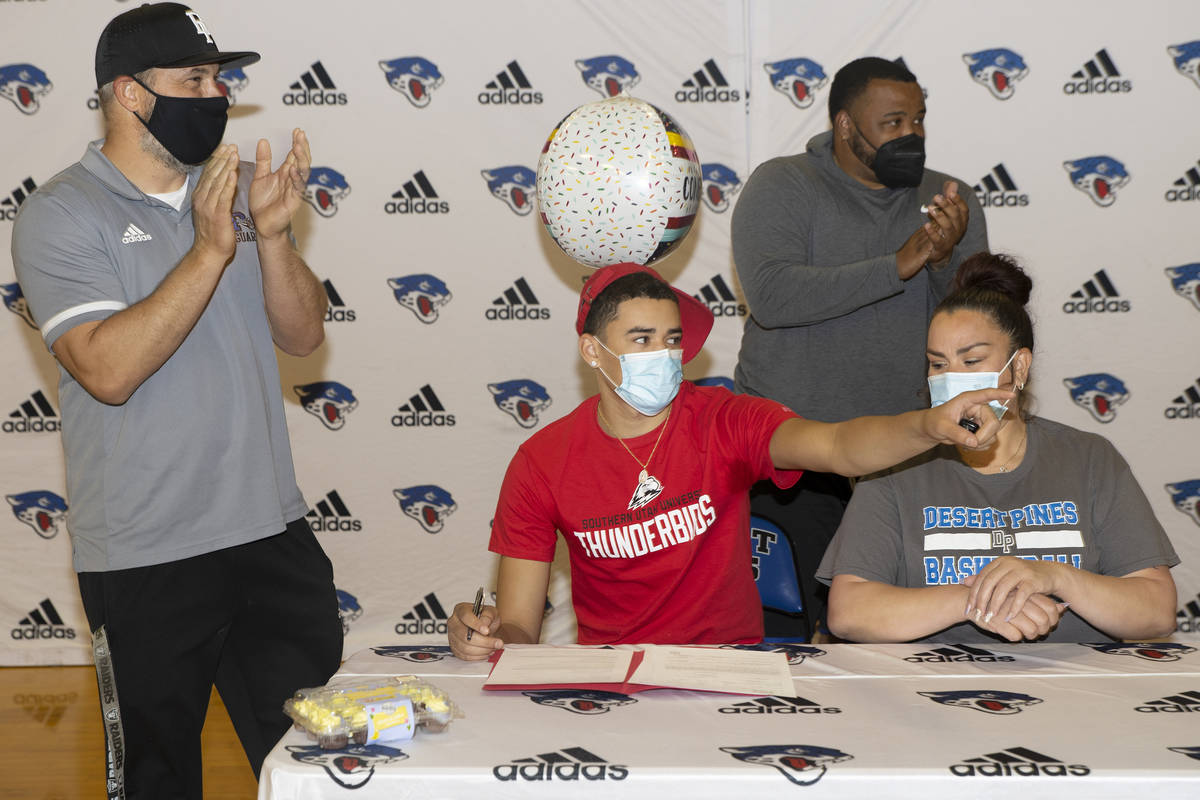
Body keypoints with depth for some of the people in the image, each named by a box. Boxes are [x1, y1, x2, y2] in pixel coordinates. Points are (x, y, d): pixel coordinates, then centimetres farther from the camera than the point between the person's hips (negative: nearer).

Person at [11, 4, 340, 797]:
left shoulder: (239, 187, 8)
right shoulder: (60, 215, -8)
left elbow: (303, 335, 4)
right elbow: (110, 369, -21)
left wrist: (273, 235, -13)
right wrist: (210, 250, -23)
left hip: (274, 532, 5)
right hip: (146, 559, -5)